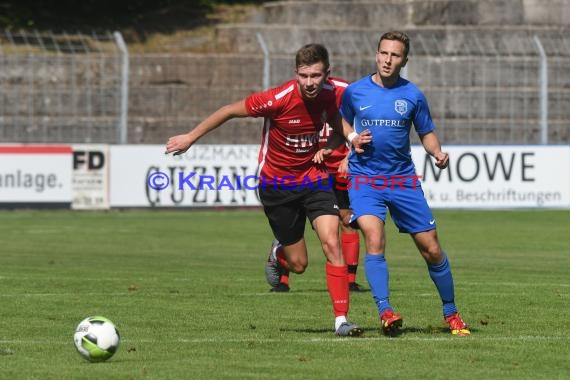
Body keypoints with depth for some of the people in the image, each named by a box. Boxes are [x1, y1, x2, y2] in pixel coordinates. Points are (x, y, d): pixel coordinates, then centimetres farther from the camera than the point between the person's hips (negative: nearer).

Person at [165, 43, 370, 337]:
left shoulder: (330, 94, -12)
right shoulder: (278, 99, -25)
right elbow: (230, 111, -11)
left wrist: (351, 136, -7)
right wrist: (191, 137, -4)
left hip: (314, 178, 2)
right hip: (277, 185, -2)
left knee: (331, 243, -18)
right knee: (298, 264, 4)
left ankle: (341, 320, -16)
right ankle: (279, 254, 43)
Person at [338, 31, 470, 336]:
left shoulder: (412, 95, 1)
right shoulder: (355, 92, 1)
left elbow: (426, 133, 11)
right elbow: (343, 123, 18)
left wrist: (437, 153, -10)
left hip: (403, 180, 1)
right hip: (364, 179, -1)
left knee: (431, 249, 2)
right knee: (375, 240, -24)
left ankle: (451, 313, 19)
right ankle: (385, 311, -25)